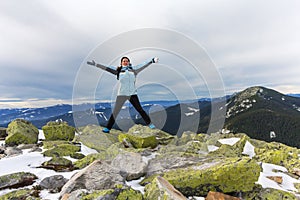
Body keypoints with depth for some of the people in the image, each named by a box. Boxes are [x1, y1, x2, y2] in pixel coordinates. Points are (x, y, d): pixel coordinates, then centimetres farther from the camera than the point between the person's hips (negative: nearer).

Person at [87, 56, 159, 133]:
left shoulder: (133, 69, 8)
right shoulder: (118, 70, 7)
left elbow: (143, 65, 8)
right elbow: (106, 68, 6)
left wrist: (152, 60, 5)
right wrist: (96, 64, 4)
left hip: (132, 94, 1)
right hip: (121, 94, 0)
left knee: (140, 109, 5)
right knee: (115, 112, 2)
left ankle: (149, 123, 19)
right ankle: (108, 128, 12)